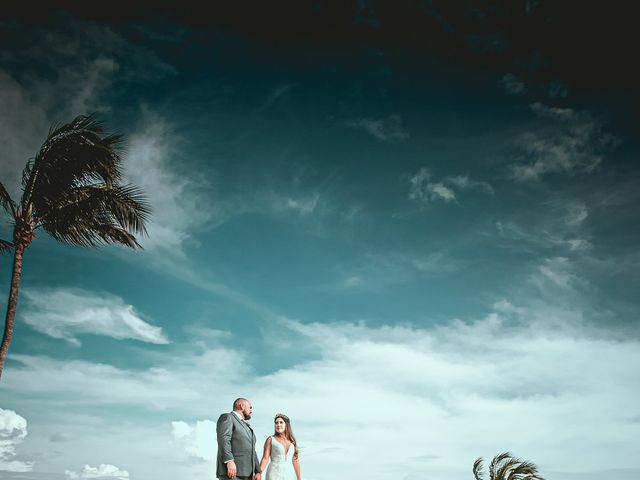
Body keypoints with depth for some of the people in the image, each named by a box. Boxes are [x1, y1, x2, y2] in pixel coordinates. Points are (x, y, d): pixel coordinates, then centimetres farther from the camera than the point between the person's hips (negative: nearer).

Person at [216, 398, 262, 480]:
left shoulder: (247, 426, 30)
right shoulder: (227, 417, 3)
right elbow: (223, 439, -13)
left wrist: (258, 471, 12)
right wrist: (229, 461, -25)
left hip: (247, 473, 8)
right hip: (231, 470, -8)